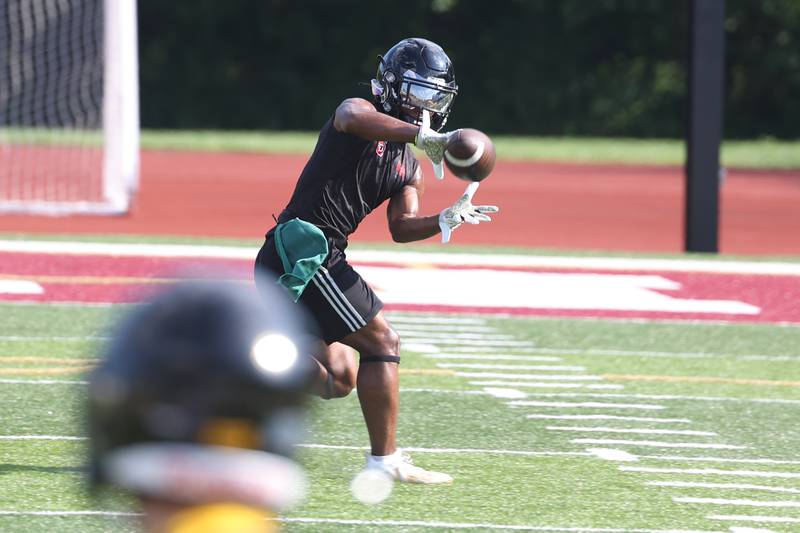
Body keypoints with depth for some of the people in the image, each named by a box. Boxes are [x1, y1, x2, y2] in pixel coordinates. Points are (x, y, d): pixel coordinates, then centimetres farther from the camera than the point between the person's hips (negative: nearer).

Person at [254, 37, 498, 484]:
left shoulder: (410, 169, 19)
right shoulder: (361, 112, -5)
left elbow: (402, 227, 6)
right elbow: (353, 119, -31)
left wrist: (445, 221, -13)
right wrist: (420, 135, -40)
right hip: (303, 250, -10)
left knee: (338, 378, 14)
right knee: (382, 343, -6)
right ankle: (385, 460, -1)